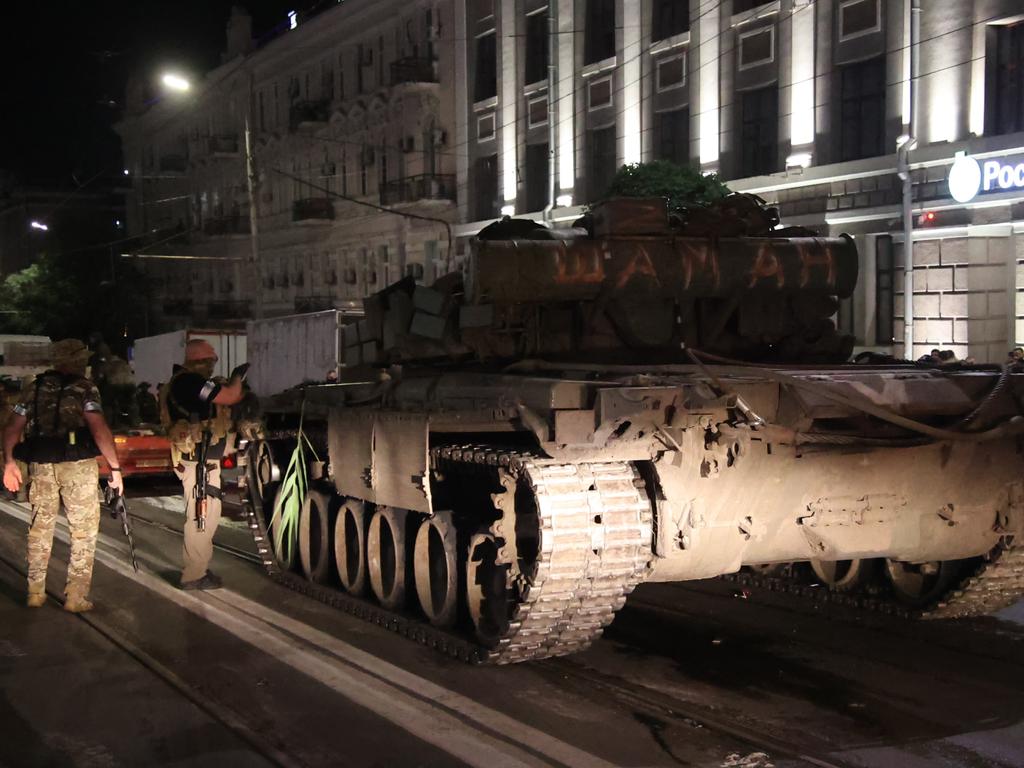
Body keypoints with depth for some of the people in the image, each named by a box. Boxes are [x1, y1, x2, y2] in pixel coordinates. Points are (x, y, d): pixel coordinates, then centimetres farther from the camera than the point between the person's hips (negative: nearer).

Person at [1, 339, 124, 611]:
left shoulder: (35, 387, 11)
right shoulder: (84, 387, -3)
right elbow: (99, 429, -15)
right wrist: (115, 468, -13)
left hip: (41, 465, 4)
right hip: (77, 466, -4)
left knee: (40, 528, 17)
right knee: (83, 532, 6)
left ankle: (35, 592, 22)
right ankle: (75, 597, 4)